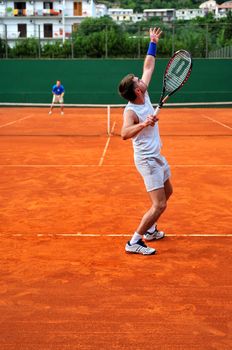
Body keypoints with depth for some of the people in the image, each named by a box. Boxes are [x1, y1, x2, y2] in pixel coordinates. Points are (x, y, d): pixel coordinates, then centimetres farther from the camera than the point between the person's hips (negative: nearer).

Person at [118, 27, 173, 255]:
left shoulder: (144, 94, -2)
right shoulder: (131, 111, -24)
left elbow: (148, 67, 11)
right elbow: (124, 134, -42)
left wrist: (153, 43, 15)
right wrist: (143, 124, -55)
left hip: (156, 156, 10)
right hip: (147, 160, -10)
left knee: (167, 193, 24)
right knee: (159, 205, -13)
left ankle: (149, 230, 35)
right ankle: (134, 242, -5)